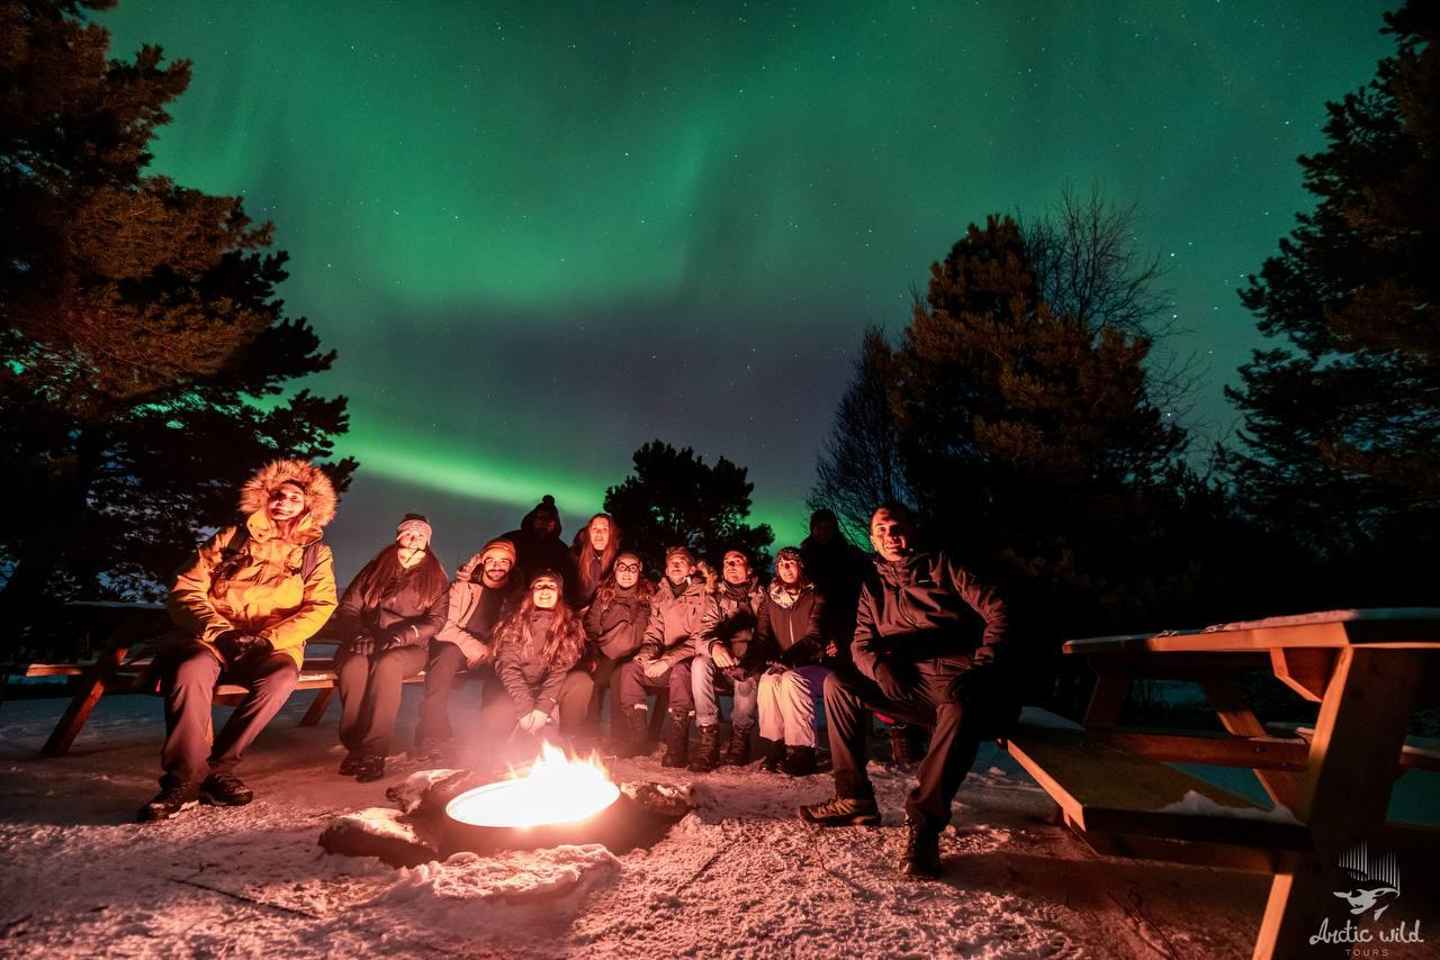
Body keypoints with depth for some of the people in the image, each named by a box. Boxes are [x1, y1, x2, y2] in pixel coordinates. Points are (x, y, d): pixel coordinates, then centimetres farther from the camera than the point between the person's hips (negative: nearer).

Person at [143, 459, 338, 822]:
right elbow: (186, 588, 4)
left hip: (271, 646, 0)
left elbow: (319, 607, -1)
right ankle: (185, 778, -23)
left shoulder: (315, 553, 11)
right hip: (215, 637, 0)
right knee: (190, 669, -34)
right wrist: (218, 630, -13)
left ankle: (218, 767, -19)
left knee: (283, 677, -34)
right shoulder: (231, 537, 12)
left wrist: (268, 639, -16)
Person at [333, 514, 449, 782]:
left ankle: (373, 751, -36)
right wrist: (359, 634, -15)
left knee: (387, 663, -36)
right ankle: (355, 746, -26)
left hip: (410, 648, -2)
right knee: (354, 665, -34)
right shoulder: (375, 569, 16)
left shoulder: (436, 578, 11)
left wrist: (402, 636, -19)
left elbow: (436, 620, -1)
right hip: (366, 644, 2)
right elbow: (348, 607, 6)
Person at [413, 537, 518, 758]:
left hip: (493, 655, 2)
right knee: (448, 655, -34)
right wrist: (473, 647, -20)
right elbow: (444, 625, -6)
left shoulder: (515, 594, 8)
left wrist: (492, 651, -12)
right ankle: (432, 739, -36)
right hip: (457, 647, -2)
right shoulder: (464, 586, 3)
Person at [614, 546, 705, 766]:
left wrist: (668, 660, -23)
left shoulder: (701, 595, -4)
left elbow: (699, 638, -13)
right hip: (664, 666, 5)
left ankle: (676, 745, -30)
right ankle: (636, 737, -12)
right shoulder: (659, 597, 13)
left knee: (680, 671, -36)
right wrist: (647, 654, -11)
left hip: (689, 663, -5)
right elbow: (653, 634, 12)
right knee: (629, 669, -18)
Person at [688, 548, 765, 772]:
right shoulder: (716, 597, 7)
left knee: (748, 674, -34)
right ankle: (708, 735, -24)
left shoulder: (761, 596, 3)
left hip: (750, 661, -2)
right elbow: (704, 634, -7)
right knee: (700, 663, -28)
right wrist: (714, 646, -32)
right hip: (721, 664, 2)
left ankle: (740, 737, -10)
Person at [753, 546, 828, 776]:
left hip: (815, 667, -3)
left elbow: (814, 637, -13)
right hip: (786, 668, 3)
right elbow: (761, 636, 5)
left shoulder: (815, 597, -1)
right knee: (768, 680, -29)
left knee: (791, 680, -33)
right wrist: (771, 660, -18)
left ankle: (802, 754, -26)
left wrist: (786, 658, -29)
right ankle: (774, 748, -21)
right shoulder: (771, 598, 10)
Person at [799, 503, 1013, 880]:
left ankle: (924, 823, -28)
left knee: (960, 710, -39)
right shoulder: (873, 586, 19)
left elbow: (995, 610, 1)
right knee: (837, 683, -9)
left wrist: (983, 663, -11)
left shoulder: (940, 566, 8)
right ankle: (854, 797, -4)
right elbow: (861, 643, 12)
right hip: (907, 683, 5)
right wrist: (877, 666, -11)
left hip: (958, 679, -5)